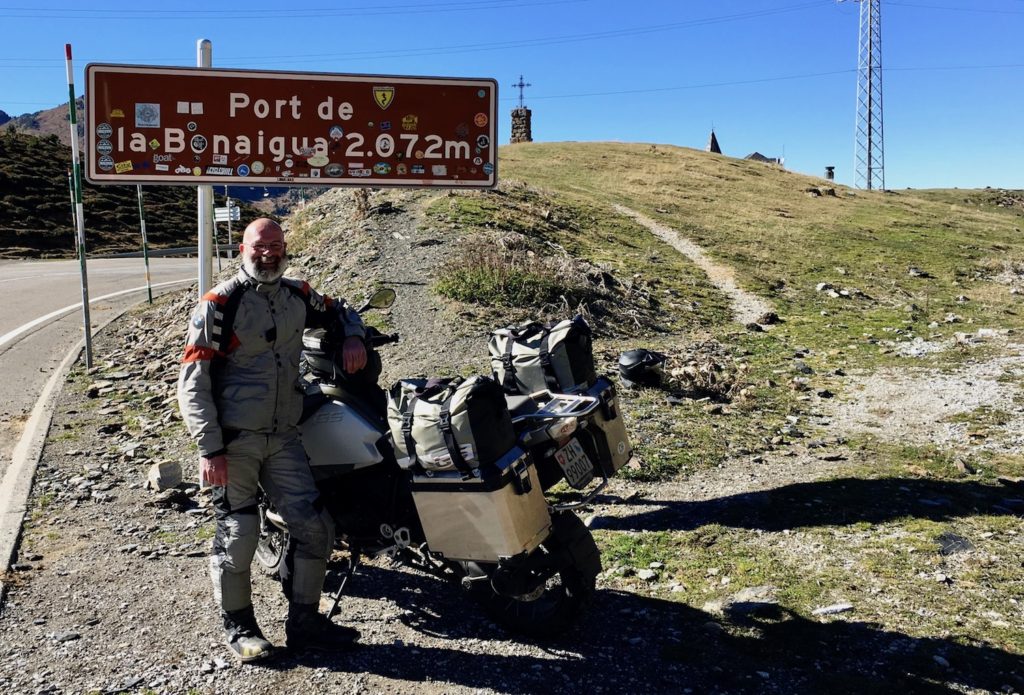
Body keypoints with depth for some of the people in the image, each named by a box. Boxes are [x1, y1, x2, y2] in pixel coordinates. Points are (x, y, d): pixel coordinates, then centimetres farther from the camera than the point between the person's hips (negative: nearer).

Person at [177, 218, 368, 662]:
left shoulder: (298, 297, 9)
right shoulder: (220, 304, -8)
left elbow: (340, 311, 29)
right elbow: (193, 380, -10)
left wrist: (353, 337, 5)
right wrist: (209, 449, -16)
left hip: (283, 437, 5)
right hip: (234, 441, -5)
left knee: (315, 528, 2)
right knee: (238, 536, 1)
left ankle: (304, 622, 18)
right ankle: (238, 625, 23)